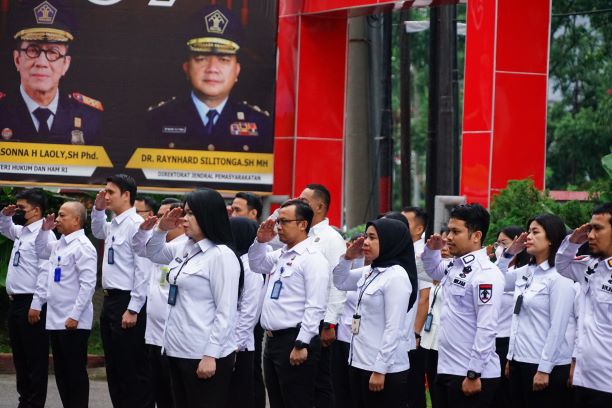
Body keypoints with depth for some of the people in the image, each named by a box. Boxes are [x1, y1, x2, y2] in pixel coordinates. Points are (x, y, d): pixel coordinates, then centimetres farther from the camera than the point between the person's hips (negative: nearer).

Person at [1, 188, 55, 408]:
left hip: (31, 304, -9)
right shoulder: (21, 232, 15)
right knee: (19, 356, 13)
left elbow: (46, 272, -19)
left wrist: (36, 305, -22)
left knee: (35, 358, -4)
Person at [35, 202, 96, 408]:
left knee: (76, 372, -3)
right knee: (61, 372, 12)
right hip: (55, 320, 9)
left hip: (73, 322, -9)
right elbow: (41, 251, 34)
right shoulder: (59, 244, 14)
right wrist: (44, 230, 17)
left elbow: (88, 284, -18)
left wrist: (75, 316, -21)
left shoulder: (82, 246, -12)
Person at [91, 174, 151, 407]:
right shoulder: (113, 225, 10)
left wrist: (133, 310, -20)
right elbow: (98, 232, 36)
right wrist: (98, 209, 17)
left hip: (127, 302, -9)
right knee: (114, 367, 14)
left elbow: (143, 271, -19)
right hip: (110, 300, 9)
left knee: (133, 368, -3)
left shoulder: (136, 224, -16)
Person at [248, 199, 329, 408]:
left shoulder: (313, 259, -13)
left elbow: (315, 307, -19)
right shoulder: (280, 255, 14)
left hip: (295, 342, -9)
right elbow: (256, 264, 33)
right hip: (272, 340, 9)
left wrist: (301, 344, -22)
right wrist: (261, 241, 14)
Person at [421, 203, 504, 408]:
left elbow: (487, 328, -19)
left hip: (472, 375, -9)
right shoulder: (453, 266, 11)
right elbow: (432, 269, 35)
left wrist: (474, 374, -21)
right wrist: (432, 249, 13)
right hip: (446, 369, 9)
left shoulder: (486, 274, -15)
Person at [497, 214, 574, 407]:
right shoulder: (525, 272, 10)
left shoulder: (560, 277, -11)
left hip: (545, 366, -7)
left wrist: (544, 369, -17)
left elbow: (557, 328, -15)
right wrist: (509, 253, 11)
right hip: (519, 362, 7)